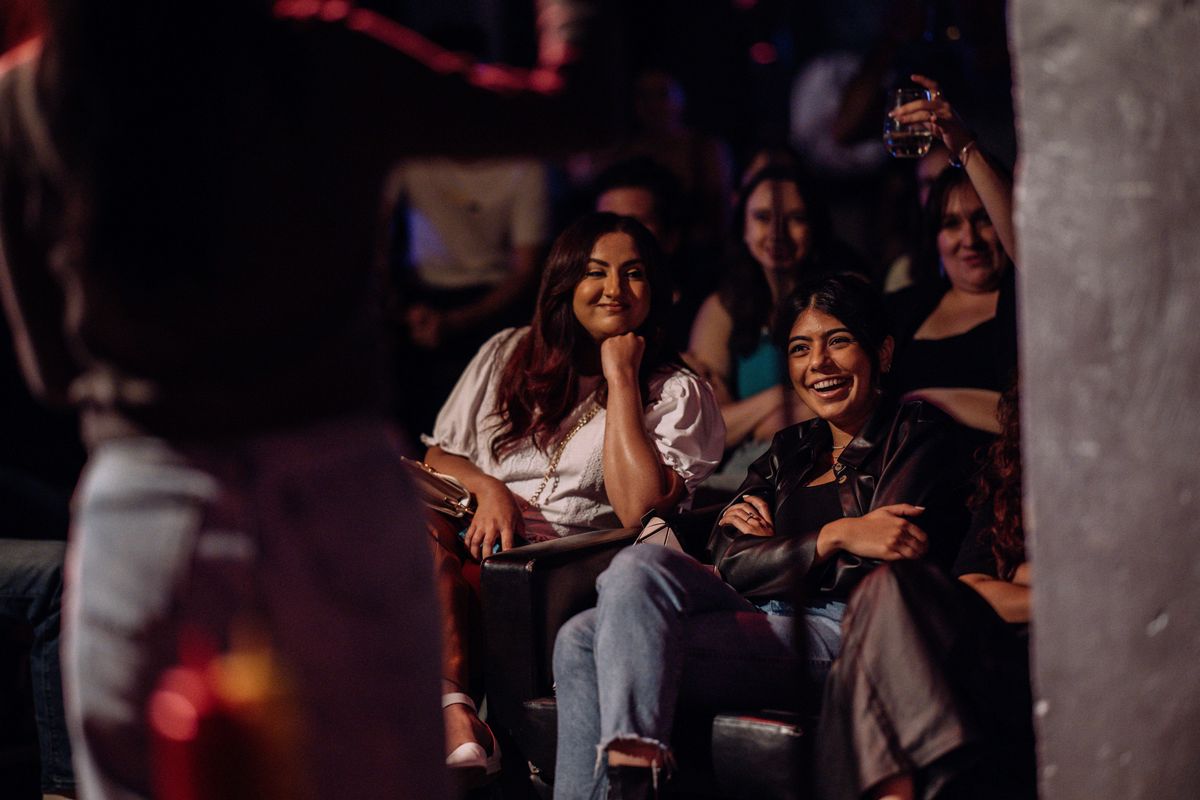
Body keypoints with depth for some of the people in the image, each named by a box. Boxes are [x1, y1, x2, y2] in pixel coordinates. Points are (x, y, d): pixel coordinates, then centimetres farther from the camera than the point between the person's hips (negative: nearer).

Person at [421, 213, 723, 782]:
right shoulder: (508, 353, 20)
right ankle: (455, 715, -42)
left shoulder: (676, 394, 9)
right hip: (479, 529, 3)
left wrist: (621, 380, -5)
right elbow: (438, 457, 17)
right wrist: (488, 488, -6)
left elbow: (638, 508, -9)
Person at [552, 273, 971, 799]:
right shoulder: (791, 450, 24)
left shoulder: (916, 434, 7)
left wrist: (773, 554, -7)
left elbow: (880, 569, -7)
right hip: (768, 620, 7)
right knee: (583, 640, -16)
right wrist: (834, 537, -7)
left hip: (840, 636, -7)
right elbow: (727, 560, 8)